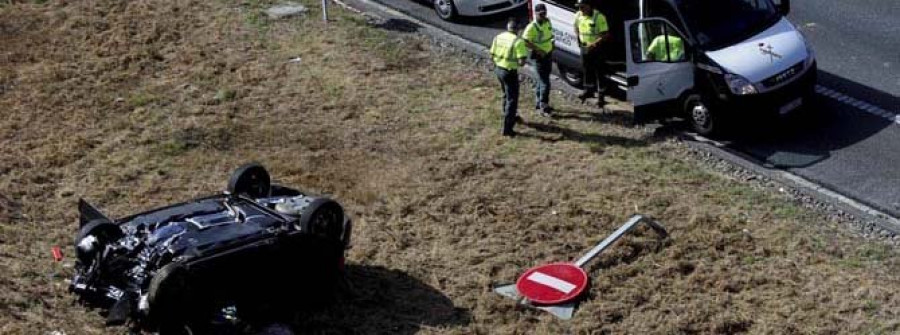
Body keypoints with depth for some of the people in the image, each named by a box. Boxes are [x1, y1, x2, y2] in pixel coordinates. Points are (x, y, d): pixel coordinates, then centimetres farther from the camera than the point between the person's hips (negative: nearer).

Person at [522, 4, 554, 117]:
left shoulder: (547, 22, 3)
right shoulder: (532, 27, -22)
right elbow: (525, 42, -23)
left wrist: (551, 44, 12)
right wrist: (538, 50, -26)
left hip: (548, 54, 8)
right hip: (539, 57, -8)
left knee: (541, 80, 19)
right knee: (545, 83, -9)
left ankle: (538, 103, 32)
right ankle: (543, 108, -3)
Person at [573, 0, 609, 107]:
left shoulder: (599, 17, -21)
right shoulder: (578, 15, -1)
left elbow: (605, 34, -20)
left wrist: (595, 43, -29)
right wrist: (578, 38, 3)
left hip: (596, 48, -6)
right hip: (584, 47, 6)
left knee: (599, 72, 1)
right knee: (587, 69, 17)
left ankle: (601, 95, 9)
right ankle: (589, 90, 34)